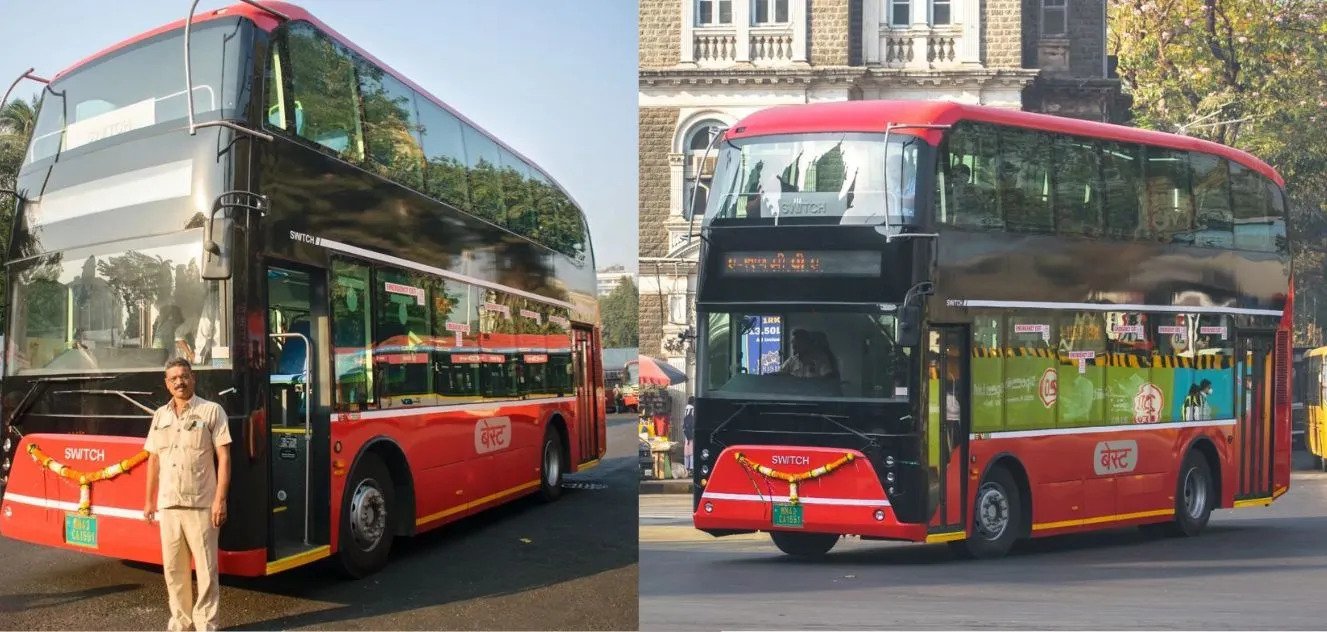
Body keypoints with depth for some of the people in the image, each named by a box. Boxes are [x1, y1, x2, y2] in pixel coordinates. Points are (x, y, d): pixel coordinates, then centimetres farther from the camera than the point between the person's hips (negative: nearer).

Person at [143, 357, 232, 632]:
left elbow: (223, 457, -6)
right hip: (168, 505, 5)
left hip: (201, 505, -5)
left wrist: (220, 499, -12)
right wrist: (149, 500, 16)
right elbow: (154, 460, 19)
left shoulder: (211, 411, -2)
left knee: (206, 568, -3)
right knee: (173, 568, 9)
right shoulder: (160, 416, 13)